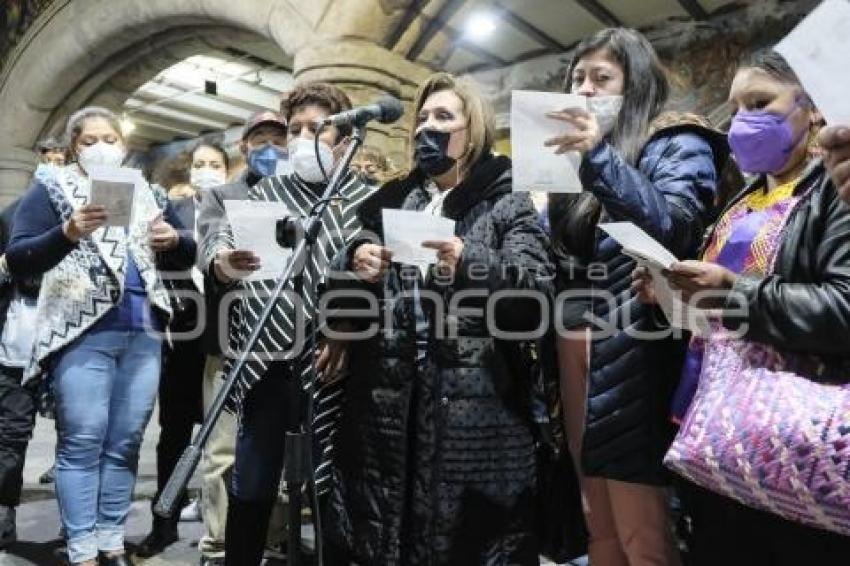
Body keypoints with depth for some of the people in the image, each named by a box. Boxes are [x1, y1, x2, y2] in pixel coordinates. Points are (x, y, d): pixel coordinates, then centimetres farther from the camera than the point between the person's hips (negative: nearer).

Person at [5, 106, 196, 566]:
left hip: (144, 333, 4)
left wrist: (173, 239, -6)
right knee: (82, 441, -5)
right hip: (82, 333, -4)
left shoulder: (145, 194, 17)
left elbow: (185, 258, 17)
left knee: (125, 443, 7)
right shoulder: (51, 189, 5)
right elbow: (17, 259, -6)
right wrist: (68, 233, -24)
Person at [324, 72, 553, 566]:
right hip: (386, 400, 4)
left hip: (473, 406, -4)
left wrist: (471, 264, -25)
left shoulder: (506, 200, 3)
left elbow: (539, 293, -11)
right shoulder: (391, 201, 15)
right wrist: (356, 268, -4)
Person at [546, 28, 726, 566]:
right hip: (574, 343, 6)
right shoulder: (576, 153, 21)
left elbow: (675, 227, -16)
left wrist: (601, 158, -23)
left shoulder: (676, 143, 3)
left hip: (635, 348, -6)